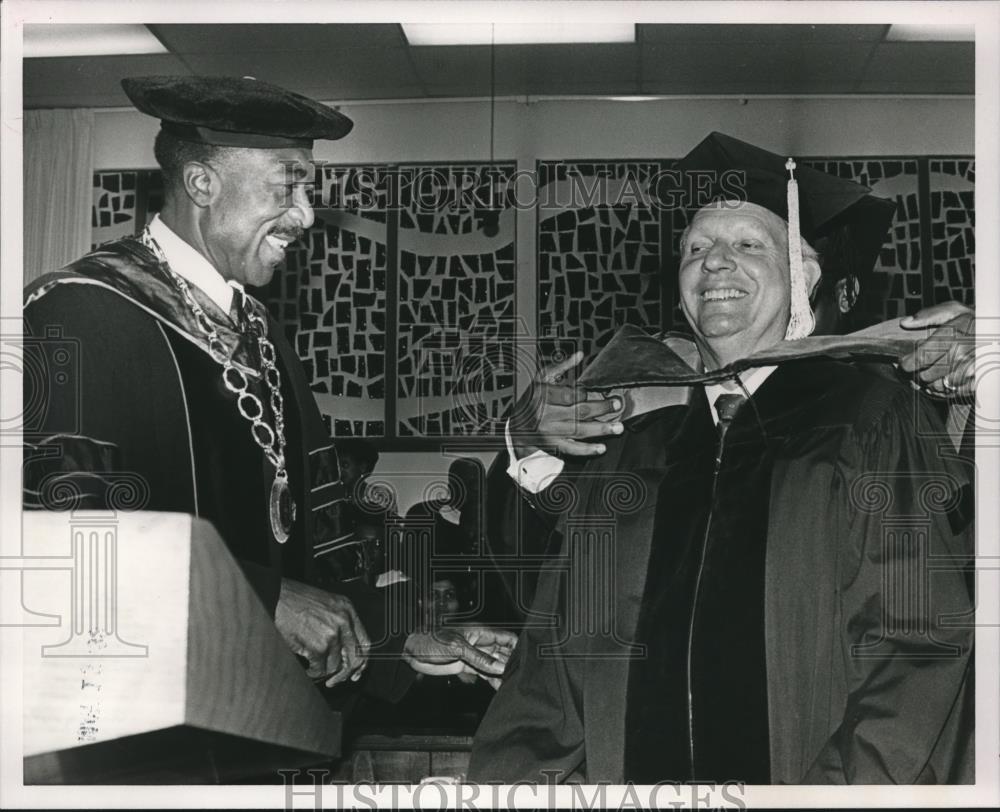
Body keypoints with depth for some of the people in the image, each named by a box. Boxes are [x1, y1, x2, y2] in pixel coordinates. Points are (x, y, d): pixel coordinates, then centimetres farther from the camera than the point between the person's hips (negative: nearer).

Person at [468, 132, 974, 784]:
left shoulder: (873, 420, 3)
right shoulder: (631, 437, 11)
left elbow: (919, 652, -3)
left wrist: (838, 788, -13)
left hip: (794, 779, -3)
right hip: (626, 777, 4)